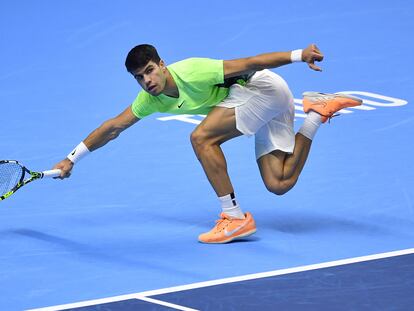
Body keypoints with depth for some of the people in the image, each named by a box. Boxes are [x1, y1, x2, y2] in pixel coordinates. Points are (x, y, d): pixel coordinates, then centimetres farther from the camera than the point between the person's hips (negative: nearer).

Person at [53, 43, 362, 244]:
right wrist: (72, 159, 12)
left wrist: (299, 55, -32)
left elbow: (246, 64, -26)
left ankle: (235, 217, -15)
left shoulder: (189, 73, -24)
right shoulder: (151, 98, 1)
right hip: (265, 108, 9)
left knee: (202, 138, -20)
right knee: (279, 184, 0)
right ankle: (318, 112, 12)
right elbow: (113, 127, 10)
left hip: (264, 87, -9)